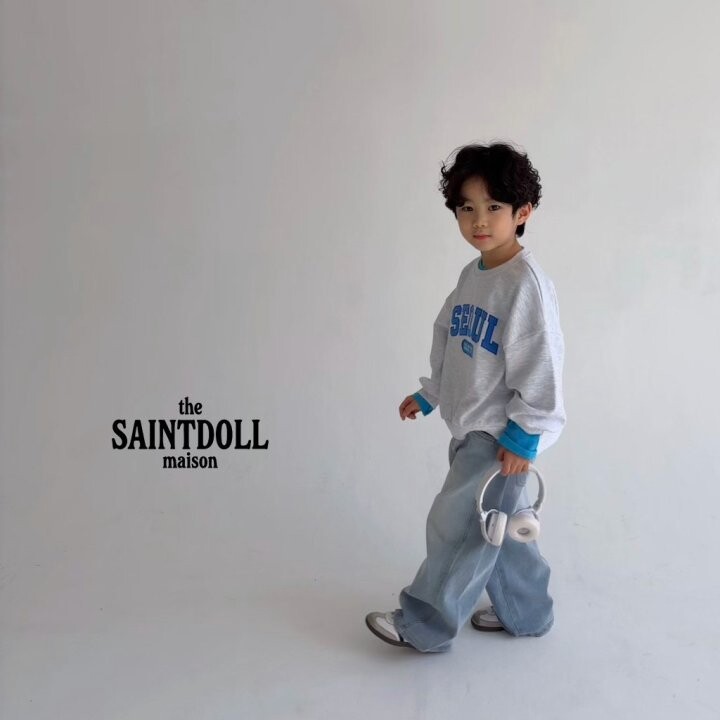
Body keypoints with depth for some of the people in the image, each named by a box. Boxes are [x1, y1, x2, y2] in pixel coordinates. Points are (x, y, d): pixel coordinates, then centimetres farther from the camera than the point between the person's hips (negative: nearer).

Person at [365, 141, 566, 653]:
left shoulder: (526, 283, -20)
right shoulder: (472, 275, 7)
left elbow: (540, 364, -21)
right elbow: (448, 342, 17)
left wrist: (524, 434, -19)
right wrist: (429, 395, 19)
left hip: (503, 436, -9)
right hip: (471, 428, 9)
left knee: (455, 525, 0)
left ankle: (425, 625, 17)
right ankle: (525, 614, 37)